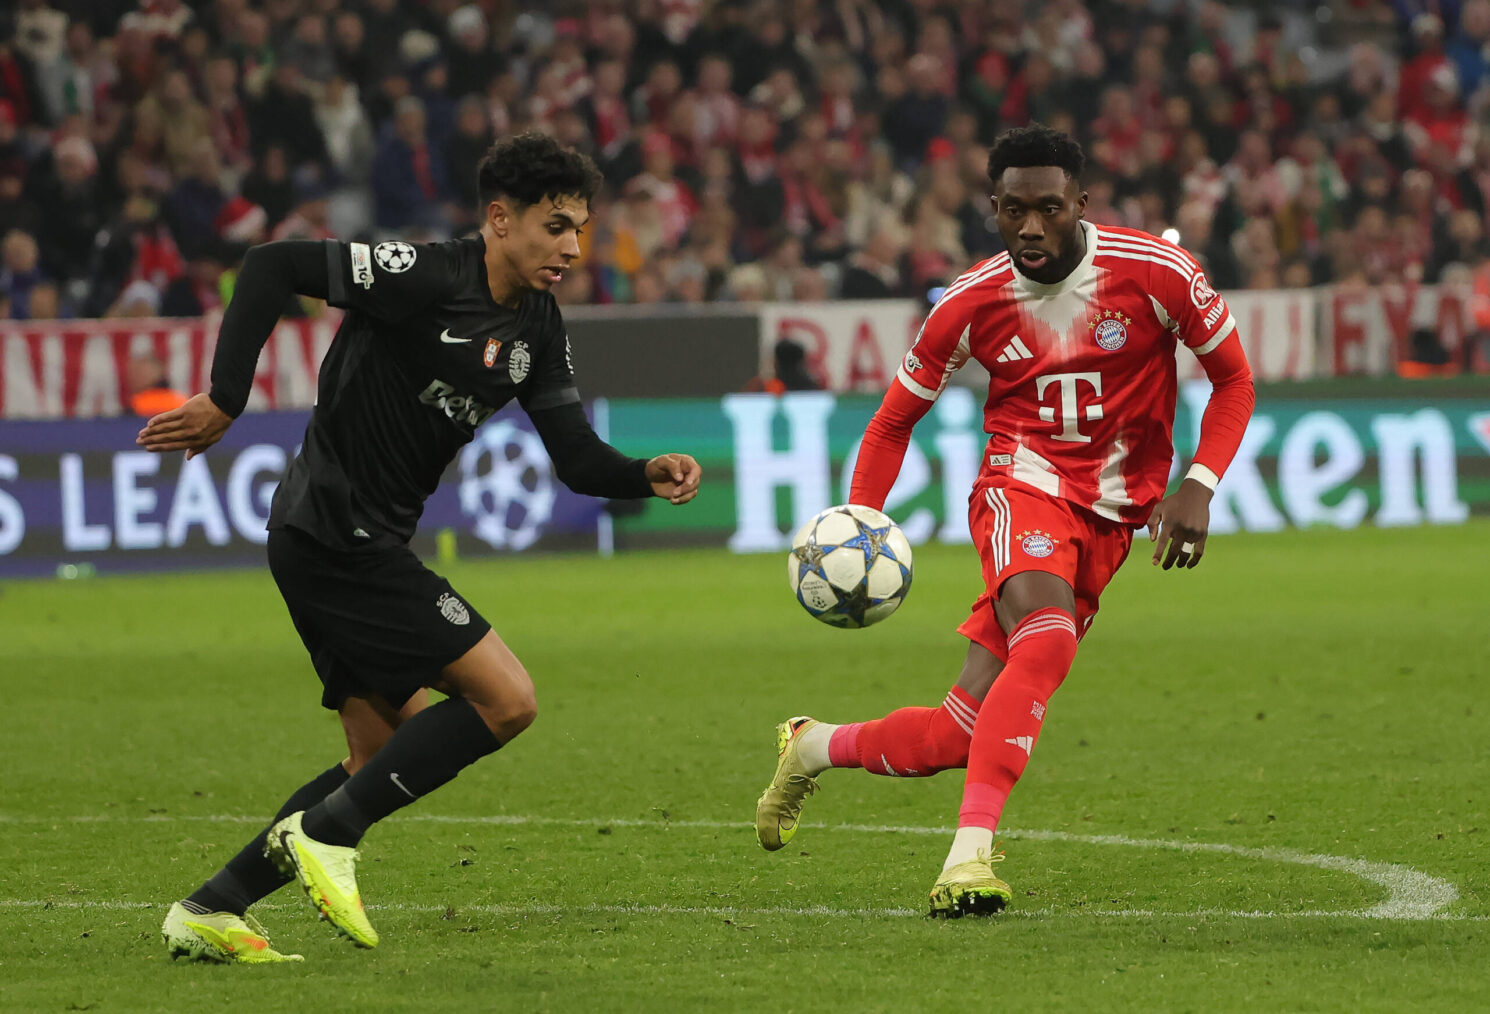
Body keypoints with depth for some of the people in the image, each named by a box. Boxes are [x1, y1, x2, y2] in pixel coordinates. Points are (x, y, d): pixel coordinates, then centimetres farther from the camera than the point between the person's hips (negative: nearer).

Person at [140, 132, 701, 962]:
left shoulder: (539, 329, 10)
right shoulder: (425, 279, -17)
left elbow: (578, 459, 8)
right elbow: (273, 266, -19)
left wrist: (648, 475, -13)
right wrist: (225, 401, -22)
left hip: (363, 544, 10)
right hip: (335, 538, -10)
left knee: (388, 760, 13)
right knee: (507, 699, -13)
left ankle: (210, 911, 15)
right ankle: (329, 832, -6)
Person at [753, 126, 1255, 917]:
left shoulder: (1154, 272, -8)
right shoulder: (972, 303, -4)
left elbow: (1233, 381, 4)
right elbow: (896, 418, 9)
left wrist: (1198, 487, -11)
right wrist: (859, 521, -7)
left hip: (1109, 520, 1)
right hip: (1023, 485, -1)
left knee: (960, 737, -7)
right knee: (1047, 637, -36)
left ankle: (815, 747, 21)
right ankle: (971, 852, -37)